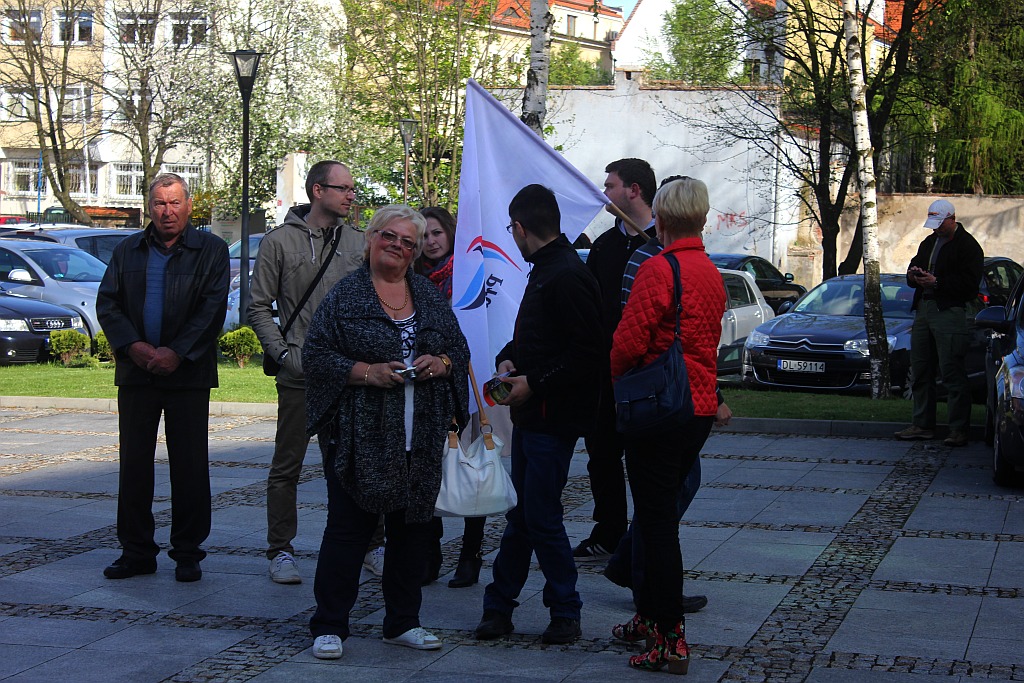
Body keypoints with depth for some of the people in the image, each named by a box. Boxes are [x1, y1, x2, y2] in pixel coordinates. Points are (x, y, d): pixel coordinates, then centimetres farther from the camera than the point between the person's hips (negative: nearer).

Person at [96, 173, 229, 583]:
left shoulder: (211, 250, 3)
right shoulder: (129, 250, 13)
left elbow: (213, 309, -6)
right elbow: (107, 303, 6)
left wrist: (176, 352, -15)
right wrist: (133, 346, -10)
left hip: (188, 373, -3)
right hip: (136, 372, 3)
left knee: (189, 465, 1)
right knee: (134, 462, 5)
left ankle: (187, 553, 10)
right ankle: (136, 551, 14)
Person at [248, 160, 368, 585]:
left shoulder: (358, 243, 9)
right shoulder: (280, 242, -2)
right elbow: (259, 308, -1)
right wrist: (285, 352, -11)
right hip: (300, 376, -3)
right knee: (287, 466, 3)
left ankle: (372, 543, 20)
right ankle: (281, 551, 12)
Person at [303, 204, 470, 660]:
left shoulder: (431, 297, 13)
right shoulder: (345, 296, -1)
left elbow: (460, 349, 17)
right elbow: (315, 356, -5)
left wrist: (442, 363, -5)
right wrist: (367, 372, -17)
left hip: (420, 436, 5)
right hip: (359, 435, -4)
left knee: (413, 526, 9)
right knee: (348, 525, -2)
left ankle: (403, 622, 22)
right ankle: (329, 627, 7)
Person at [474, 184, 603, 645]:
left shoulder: (567, 276, -18)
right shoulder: (544, 271, 14)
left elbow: (585, 353, -23)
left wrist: (534, 383, -19)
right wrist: (509, 360, 5)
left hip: (554, 419, -10)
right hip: (531, 414, 10)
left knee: (541, 517, -3)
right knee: (521, 515, 14)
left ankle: (566, 614, 9)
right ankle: (498, 607, 21)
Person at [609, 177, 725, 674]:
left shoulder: (658, 269, -16)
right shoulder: (712, 274, 11)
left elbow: (628, 341, -18)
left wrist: (613, 379, 1)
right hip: (702, 408, 8)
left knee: (657, 522, -2)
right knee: (660, 515, 19)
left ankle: (671, 640, 1)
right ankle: (649, 614, 30)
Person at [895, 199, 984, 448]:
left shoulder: (968, 246, -5)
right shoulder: (929, 243, 22)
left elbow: (969, 283, -13)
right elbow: (915, 268, 27)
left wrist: (936, 282, -18)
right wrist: (913, 276, 3)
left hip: (950, 312, -8)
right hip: (923, 309, 8)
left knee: (952, 372, -10)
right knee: (920, 371, 9)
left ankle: (959, 430, -8)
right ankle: (922, 425, 17)